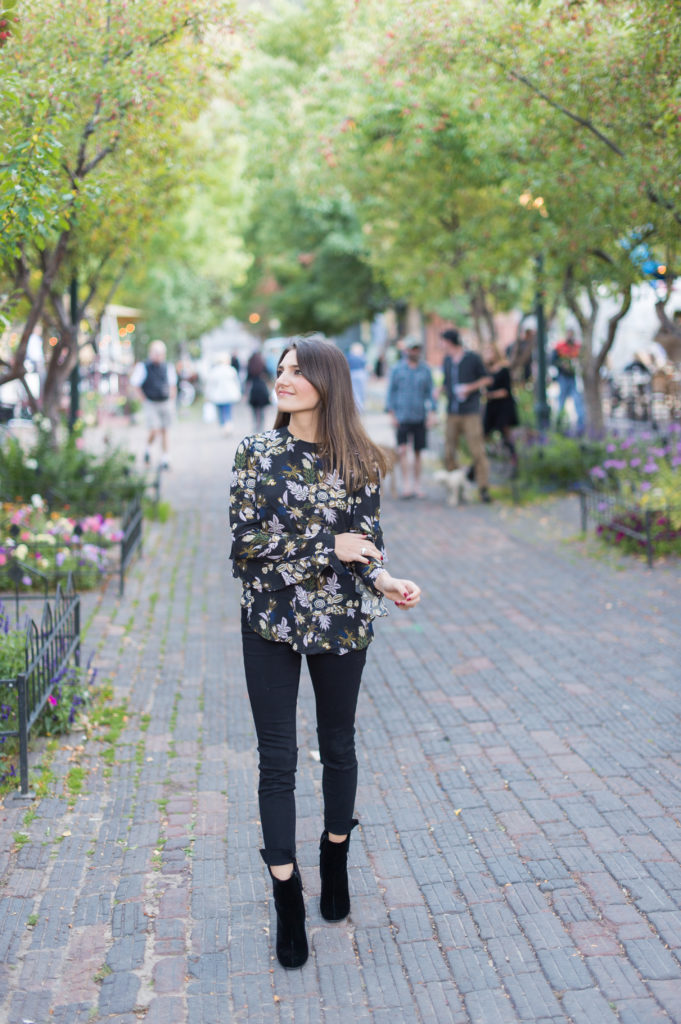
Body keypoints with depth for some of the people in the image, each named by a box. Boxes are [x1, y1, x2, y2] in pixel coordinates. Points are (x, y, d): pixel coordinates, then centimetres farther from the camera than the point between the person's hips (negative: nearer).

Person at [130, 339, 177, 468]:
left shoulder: (168, 367, 3)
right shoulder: (143, 367, -8)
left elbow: (173, 383, 19)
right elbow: (135, 383, 0)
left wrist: (171, 397, 11)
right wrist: (143, 398, -2)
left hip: (165, 403, 3)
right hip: (151, 404, -3)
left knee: (164, 431, 7)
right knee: (154, 431, -13)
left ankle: (165, 458, 14)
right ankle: (148, 448, 17)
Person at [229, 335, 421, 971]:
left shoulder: (358, 461, -2)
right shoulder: (256, 452, -4)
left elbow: (366, 538, 1)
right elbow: (245, 540, -10)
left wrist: (383, 579, -20)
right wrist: (328, 546, -16)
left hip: (341, 620, 1)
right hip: (270, 621, -1)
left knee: (338, 746, 16)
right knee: (277, 760, 2)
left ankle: (335, 859, 39)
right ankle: (287, 900, 14)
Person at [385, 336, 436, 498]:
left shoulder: (425, 370, 7)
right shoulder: (397, 369, 3)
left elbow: (430, 392, 11)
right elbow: (391, 392, 4)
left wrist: (430, 414, 2)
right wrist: (392, 415, -3)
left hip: (419, 417, 2)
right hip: (402, 417, -2)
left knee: (417, 452, 7)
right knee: (402, 450, -14)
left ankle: (417, 485, 15)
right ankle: (405, 483, -9)